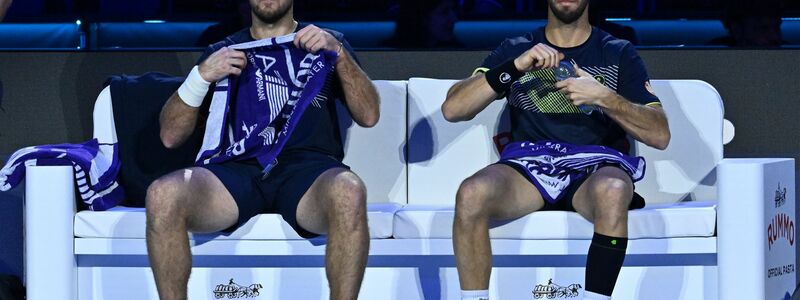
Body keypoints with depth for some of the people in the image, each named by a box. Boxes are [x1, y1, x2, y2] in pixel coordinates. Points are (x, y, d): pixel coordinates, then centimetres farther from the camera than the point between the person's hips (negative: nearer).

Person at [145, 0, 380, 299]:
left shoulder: (326, 42, 21)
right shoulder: (223, 52, 22)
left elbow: (368, 115, 7)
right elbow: (170, 136, 14)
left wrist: (338, 51, -5)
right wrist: (202, 75, -1)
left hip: (308, 167, -1)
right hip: (238, 168, 2)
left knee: (348, 192, -39)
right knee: (162, 195, -31)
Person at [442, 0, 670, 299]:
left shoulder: (619, 55, 14)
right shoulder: (515, 50, 16)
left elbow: (660, 135, 4)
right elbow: (452, 109, 3)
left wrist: (604, 97, -11)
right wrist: (515, 67, -10)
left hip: (597, 169, -1)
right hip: (529, 167, 1)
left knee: (612, 191, -40)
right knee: (471, 193, -33)